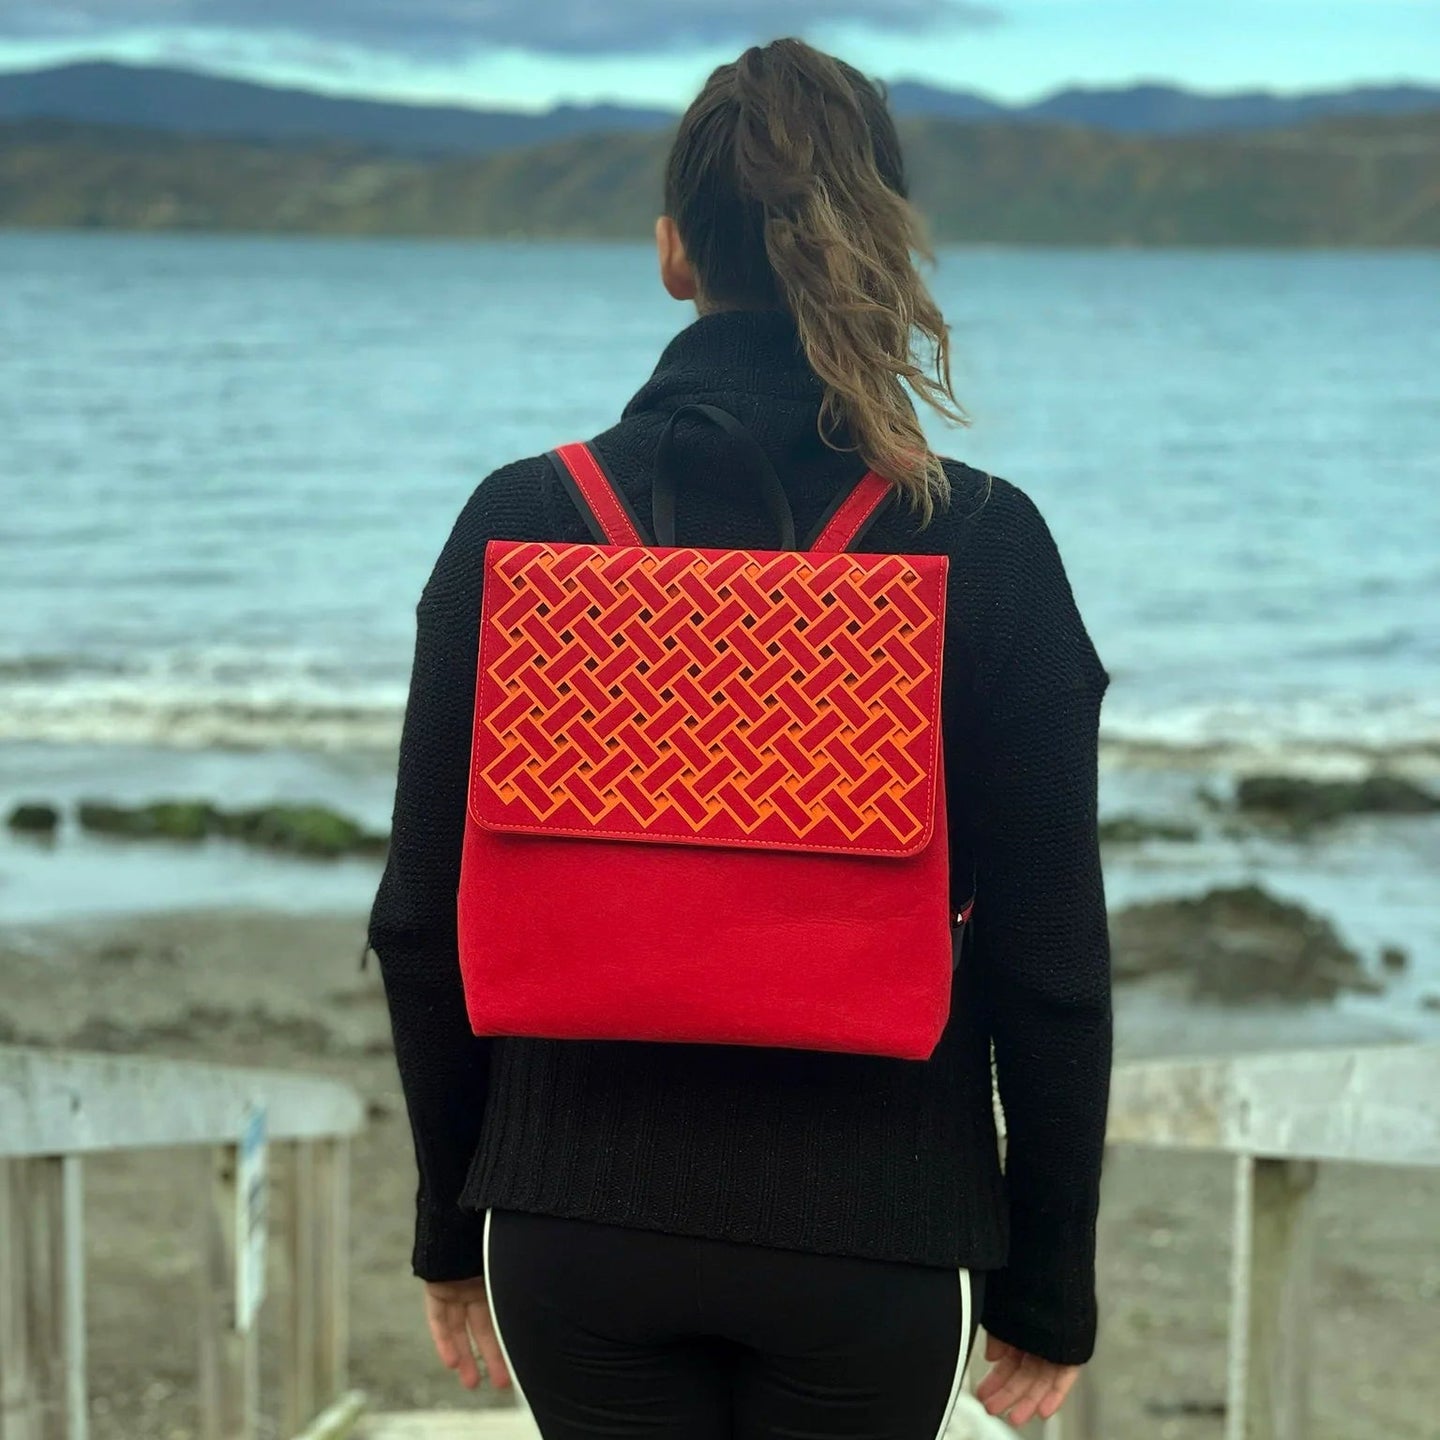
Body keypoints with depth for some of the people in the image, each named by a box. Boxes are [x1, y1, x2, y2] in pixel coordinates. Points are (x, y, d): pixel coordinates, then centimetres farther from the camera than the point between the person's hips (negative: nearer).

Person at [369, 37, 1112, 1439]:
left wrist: (455, 1228, 13)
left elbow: (423, 919, 1)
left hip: (576, 1223, 2)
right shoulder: (984, 546, -9)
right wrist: (1049, 1285, 5)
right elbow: (1050, 959, -6)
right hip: (874, 1232, -1)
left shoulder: (519, 524, -4)